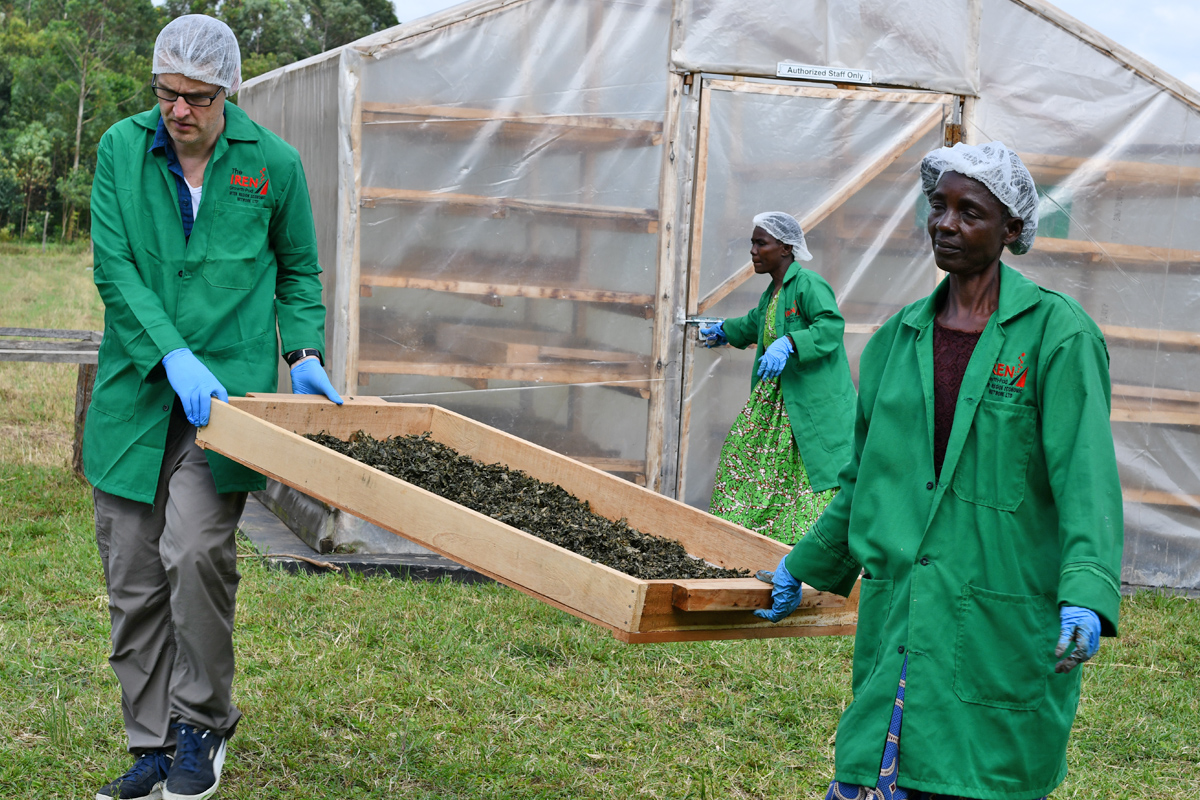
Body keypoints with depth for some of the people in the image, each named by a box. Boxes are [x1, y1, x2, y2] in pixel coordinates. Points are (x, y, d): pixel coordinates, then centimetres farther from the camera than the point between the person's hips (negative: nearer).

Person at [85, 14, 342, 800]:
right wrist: (173, 356, -17)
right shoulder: (122, 148, 2)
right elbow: (114, 268, -5)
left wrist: (305, 355, 1)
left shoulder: (273, 162, 1)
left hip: (227, 384, -2)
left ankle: (203, 724, 2)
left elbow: (298, 271, 14)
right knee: (134, 578, 3)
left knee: (197, 552, -19)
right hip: (136, 386, 2)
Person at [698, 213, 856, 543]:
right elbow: (756, 323, 37)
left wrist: (787, 344, -38)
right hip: (776, 400, 10)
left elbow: (831, 325, -27)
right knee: (743, 454, 9)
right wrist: (725, 331, 54)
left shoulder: (808, 284, -14)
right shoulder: (772, 292, 16)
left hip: (815, 404, -10)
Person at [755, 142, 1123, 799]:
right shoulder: (898, 338, 12)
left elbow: (1085, 474, -14)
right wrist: (805, 567, 27)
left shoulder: (1057, 332, -5)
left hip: (1004, 617, -4)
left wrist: (1086, 592, -28)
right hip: (898, 612, 5)